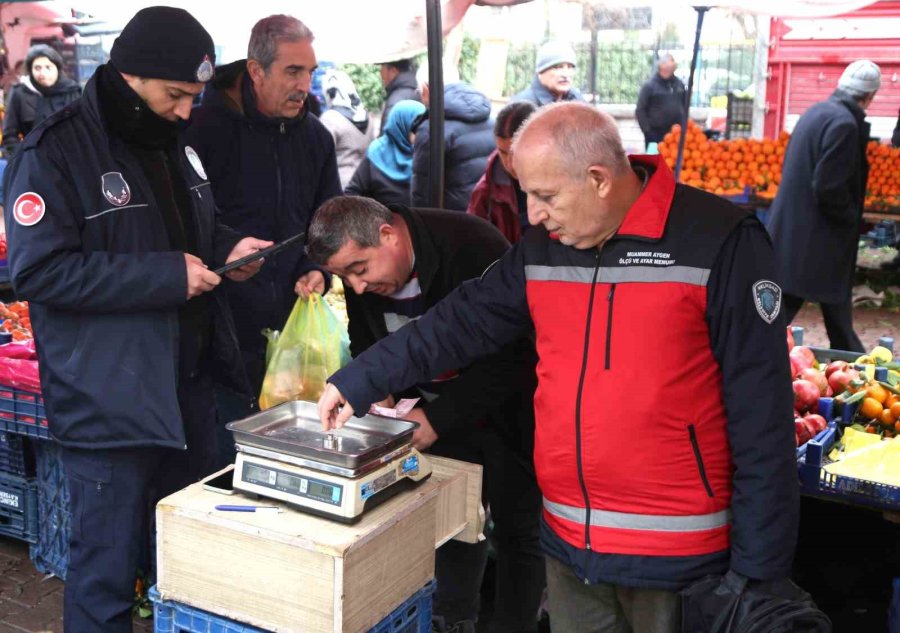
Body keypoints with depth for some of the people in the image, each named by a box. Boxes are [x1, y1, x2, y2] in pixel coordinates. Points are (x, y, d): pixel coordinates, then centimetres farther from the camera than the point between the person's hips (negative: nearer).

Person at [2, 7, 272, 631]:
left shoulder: (176, 143, 11)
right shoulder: (55, 152, -12)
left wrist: (227, 249, 2)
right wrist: (165, 275, -21)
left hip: (190, 386, 7)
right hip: (110, 399, -7)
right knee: (108, 567, 4)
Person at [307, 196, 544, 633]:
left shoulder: (475, 249, -30)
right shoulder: (361, 279, -9)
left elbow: (510, 355, -27)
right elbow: (366, 349, 8)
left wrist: (438, 418, -27)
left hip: (508, 413, -5)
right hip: (440, 416, 5)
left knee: (517, 533, 3)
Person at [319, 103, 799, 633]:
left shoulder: (720, 243, -14)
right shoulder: (544, 248, 5)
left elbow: (760, 414, -14)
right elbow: (462, 324, 12)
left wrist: (758, 565, -12)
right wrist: (360, 382, 6)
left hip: (677, 555, -5)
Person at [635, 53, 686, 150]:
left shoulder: (679, 84, 10)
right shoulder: (649, 86, -6)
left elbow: (684, 106, 20)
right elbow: (640, 111, -7)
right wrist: (647, 131, -12)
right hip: (655, 135, -5)